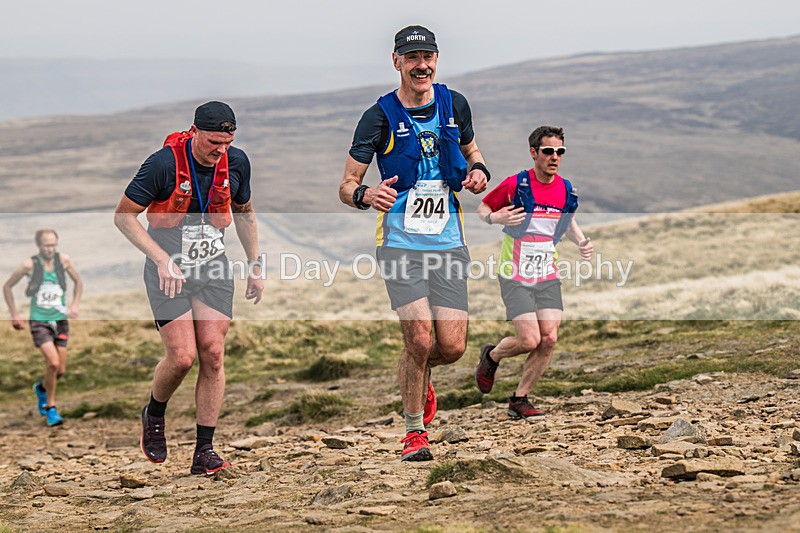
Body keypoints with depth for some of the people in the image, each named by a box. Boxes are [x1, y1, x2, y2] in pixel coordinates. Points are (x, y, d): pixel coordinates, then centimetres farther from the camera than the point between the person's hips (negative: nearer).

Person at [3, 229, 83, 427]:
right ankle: (50, 408, -3)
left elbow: (78, 282, 17)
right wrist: (14, 315, 2)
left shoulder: (63, 260, -1)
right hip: (39, 321, -4)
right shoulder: (29, 265, -8)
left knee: (61, 371, 4)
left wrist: (75, 305, 2)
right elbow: (7, 287, 5)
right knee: (53, 363, -21)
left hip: (60, 320, 4)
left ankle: (42, 388, 39)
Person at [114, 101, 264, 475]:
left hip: (214, 268, 4)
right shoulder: (163, 164, -18)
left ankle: (205, 451, 1)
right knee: (182, 357, -12)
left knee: (212, 354, -6)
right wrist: (162, 259, -19)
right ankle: (154, 415, 19)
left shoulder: (236, 162, -2)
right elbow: (124, 216, -11)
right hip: (169, 271, -4)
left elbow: (244, 213, 16)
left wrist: (255, 266, 13)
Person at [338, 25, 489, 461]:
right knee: (420, 340, -15)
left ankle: (418, 376, 33)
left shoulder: (454, 105, 6)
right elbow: (346, 186, -2)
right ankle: (414, 432, 6)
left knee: (452, 348, -4)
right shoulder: (380, 116, -5)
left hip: (449, 242, 3)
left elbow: (470, 150, 24)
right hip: (400, 242, -3)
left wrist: (478, 172, 0)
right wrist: (365, 195, -26)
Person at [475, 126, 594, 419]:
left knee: (549, 339, -9)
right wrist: (495, 218, -22)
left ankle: (519, 400, 7)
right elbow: (482, 208, 1)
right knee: (530, 340, -13)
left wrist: (581, 241, 4)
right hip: (515, 277, -4)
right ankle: (491, 356, 21)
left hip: (548, 276, 5)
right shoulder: (515, 185, -12)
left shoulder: (566, 190, 2)